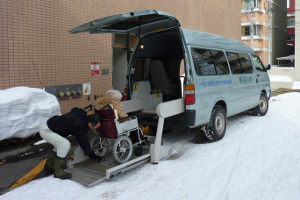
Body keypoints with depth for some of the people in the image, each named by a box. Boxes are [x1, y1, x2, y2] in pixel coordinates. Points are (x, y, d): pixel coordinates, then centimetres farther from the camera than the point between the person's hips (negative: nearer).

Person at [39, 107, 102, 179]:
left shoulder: (81, 113, -6)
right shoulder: (80, 127, -26)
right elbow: (84, 144, -18)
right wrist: (95, 157, -7)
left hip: (49, 124, 9)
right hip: (46, 131, -9)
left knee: (60, 145, 17)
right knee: (65, 144, -20)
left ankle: (48, 165, 27)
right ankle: (58, 171, -10)